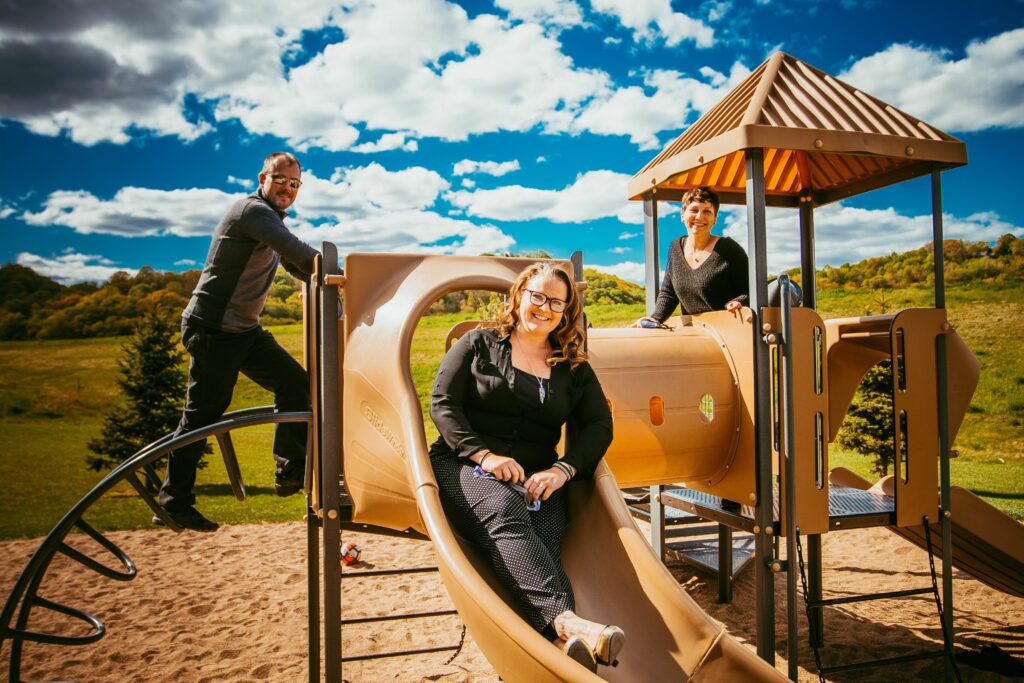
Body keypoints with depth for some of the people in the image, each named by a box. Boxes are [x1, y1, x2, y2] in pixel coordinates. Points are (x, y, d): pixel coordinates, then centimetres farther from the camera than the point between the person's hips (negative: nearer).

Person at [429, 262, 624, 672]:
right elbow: (442, 404, 3)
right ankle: (565, 622, -55)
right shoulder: (479, 344, 12)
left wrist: (563, 470, -9)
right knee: (505, 515, -37)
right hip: (465, 468, -2)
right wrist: (484, 455, -12)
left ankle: (565, 640, -55)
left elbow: (599, 426, 10)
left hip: (537, 478, 3)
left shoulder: (574, 368, 18)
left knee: (545, 542, -31)